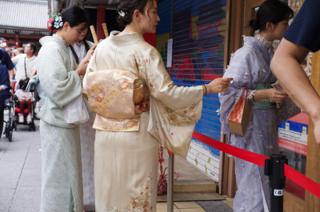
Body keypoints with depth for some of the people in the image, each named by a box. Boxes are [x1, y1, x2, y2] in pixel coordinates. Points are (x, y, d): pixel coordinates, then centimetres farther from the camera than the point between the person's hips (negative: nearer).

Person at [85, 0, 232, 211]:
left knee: (109, 192, 16)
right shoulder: (145, 51, -13)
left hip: (106, 132, 6)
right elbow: (166, 92, -15)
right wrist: (208, 88, -8)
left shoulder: (102, 47, 5)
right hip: (137, 136, -6)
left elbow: (88, 86, 8)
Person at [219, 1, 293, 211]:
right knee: (254, 184, -1)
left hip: (268, 124, 8)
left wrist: (278, 93, 0)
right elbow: (228, 91, -17)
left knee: (267, 183, 12)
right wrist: (264, 94, -22)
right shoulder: (247, 53, -15)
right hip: (250, 125, -8)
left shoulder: (270, 52, 9)